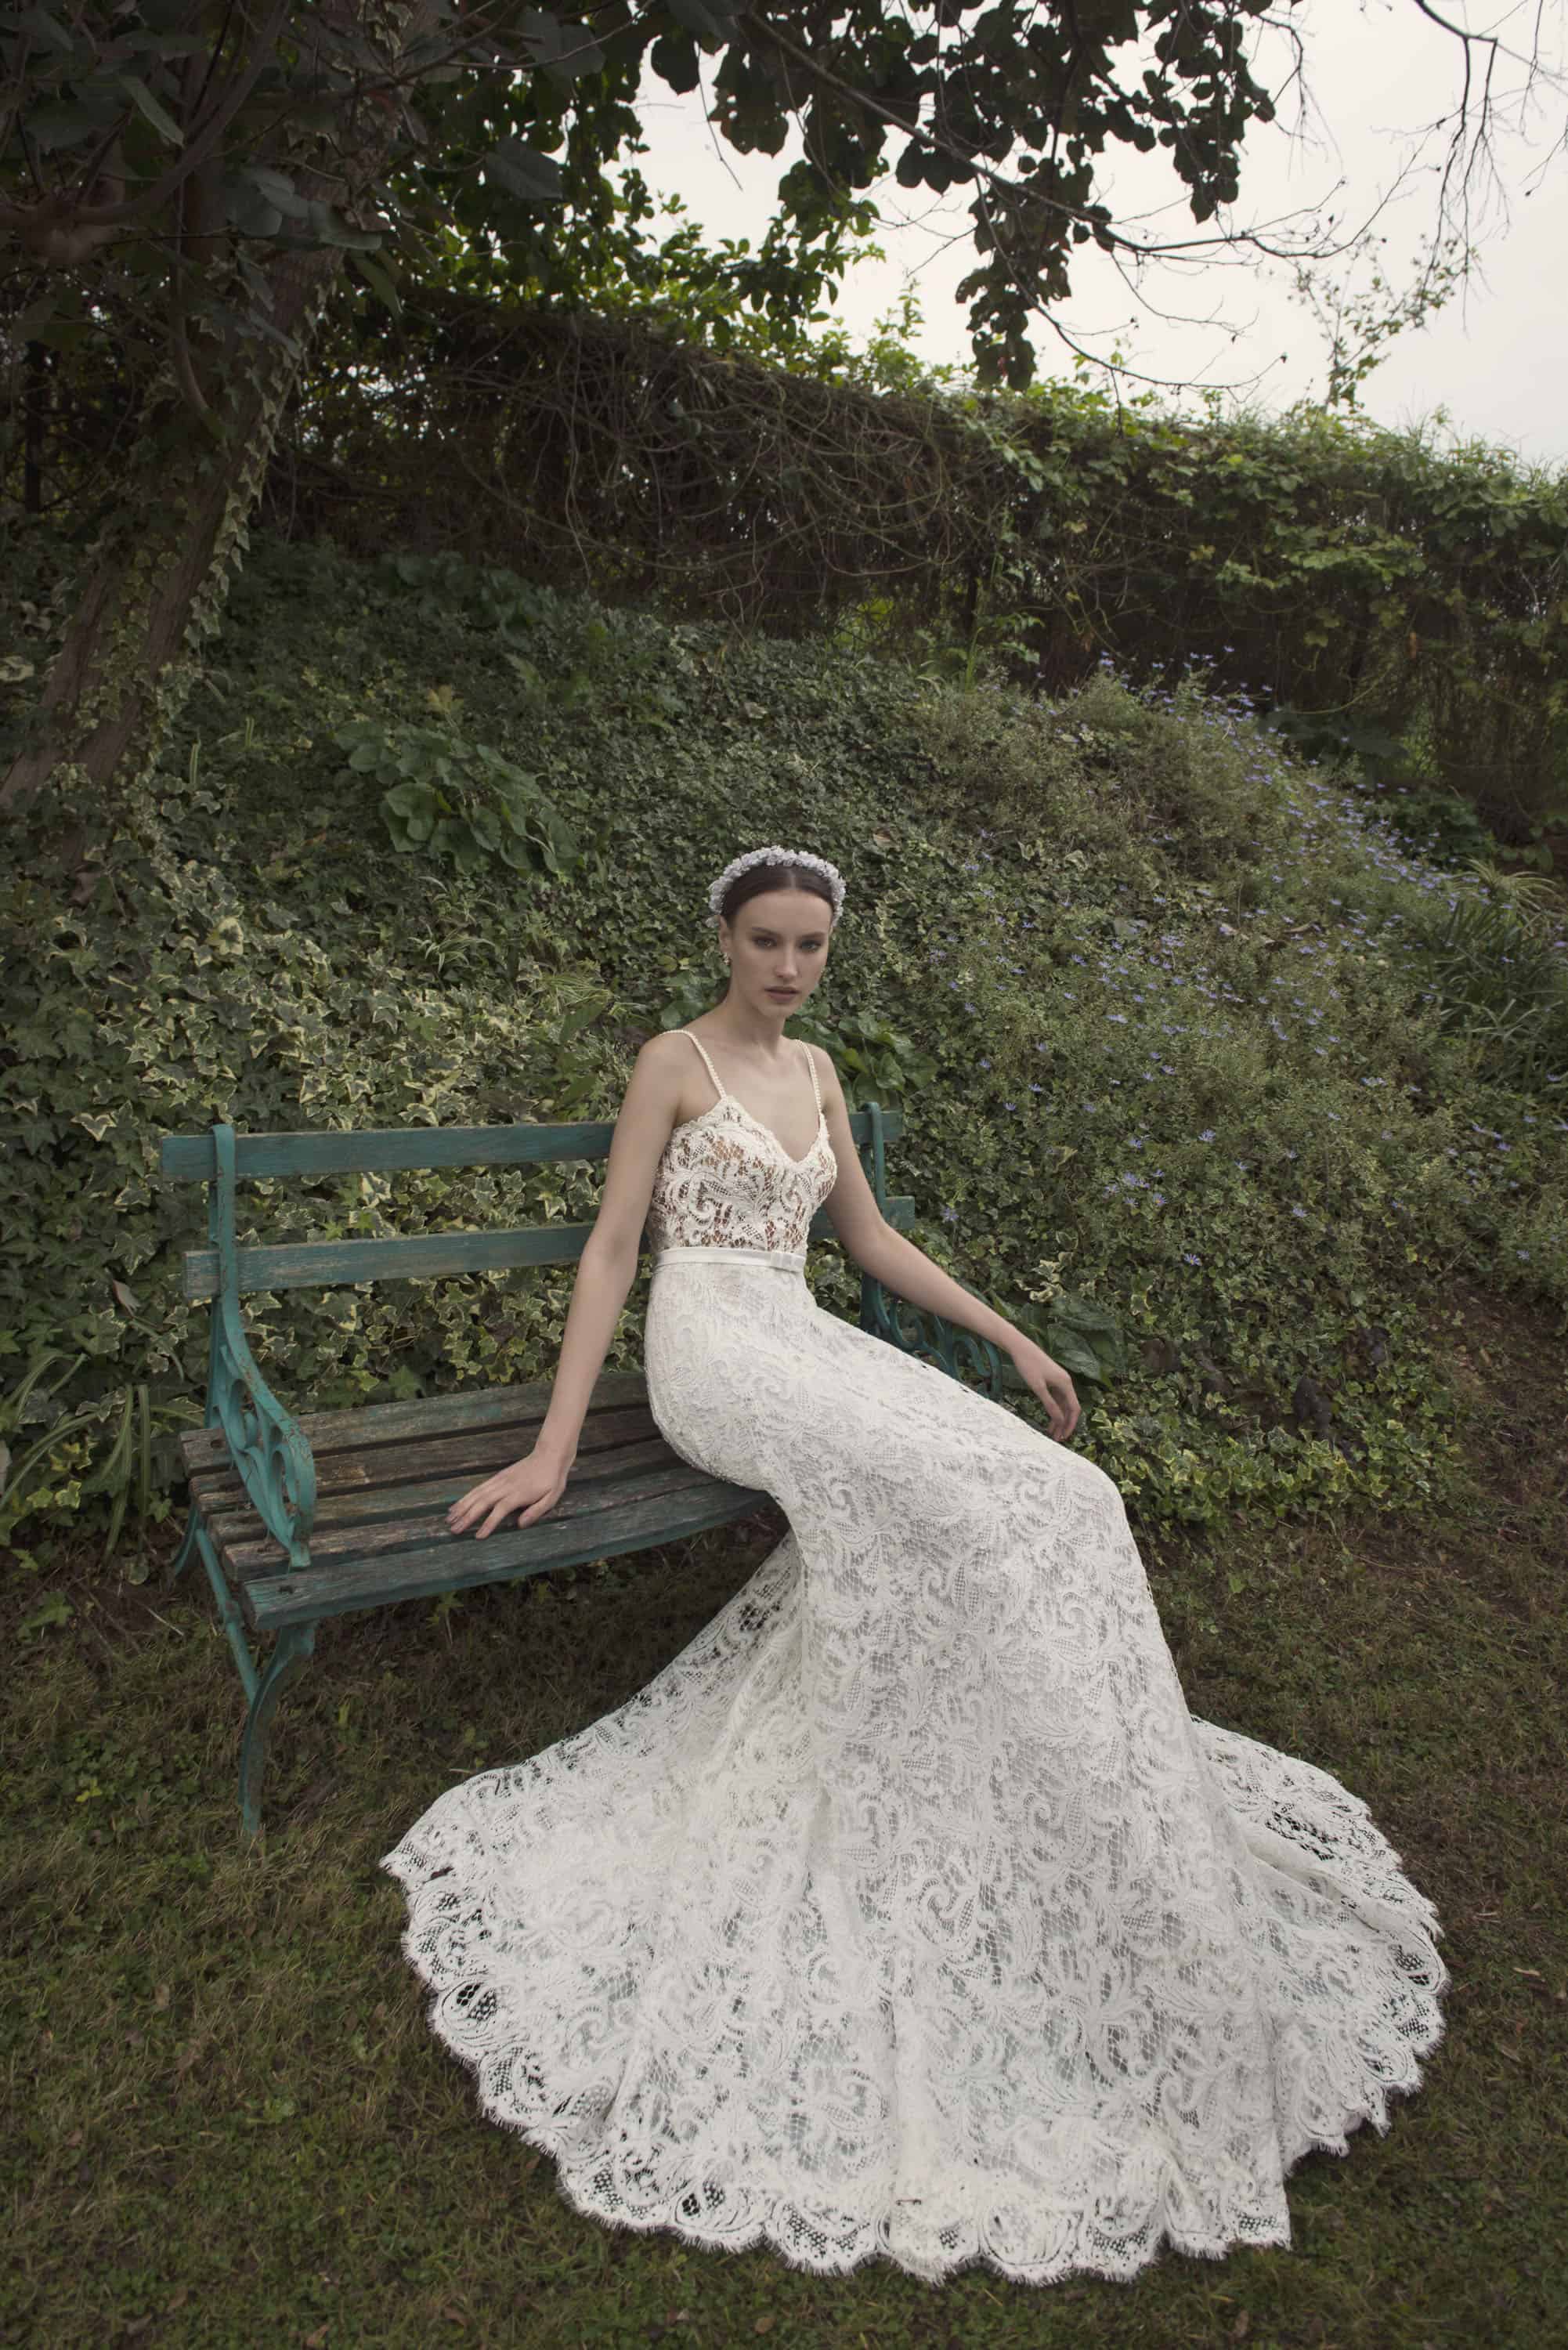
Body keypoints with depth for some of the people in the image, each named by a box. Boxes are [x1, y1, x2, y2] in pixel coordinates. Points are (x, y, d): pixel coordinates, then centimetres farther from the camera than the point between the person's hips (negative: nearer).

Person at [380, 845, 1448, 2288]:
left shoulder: (817, 1071, 19)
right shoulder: (674, 1064, 0)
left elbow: (869, 1236, 23)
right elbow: (611, 1249, -5)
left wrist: (1012, 1341, 19)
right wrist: (554, 1449, -12)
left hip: (807, 1345, 7)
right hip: (713, 1351, -6)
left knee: (1050, 1498, -17)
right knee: (960, 1495, -30)